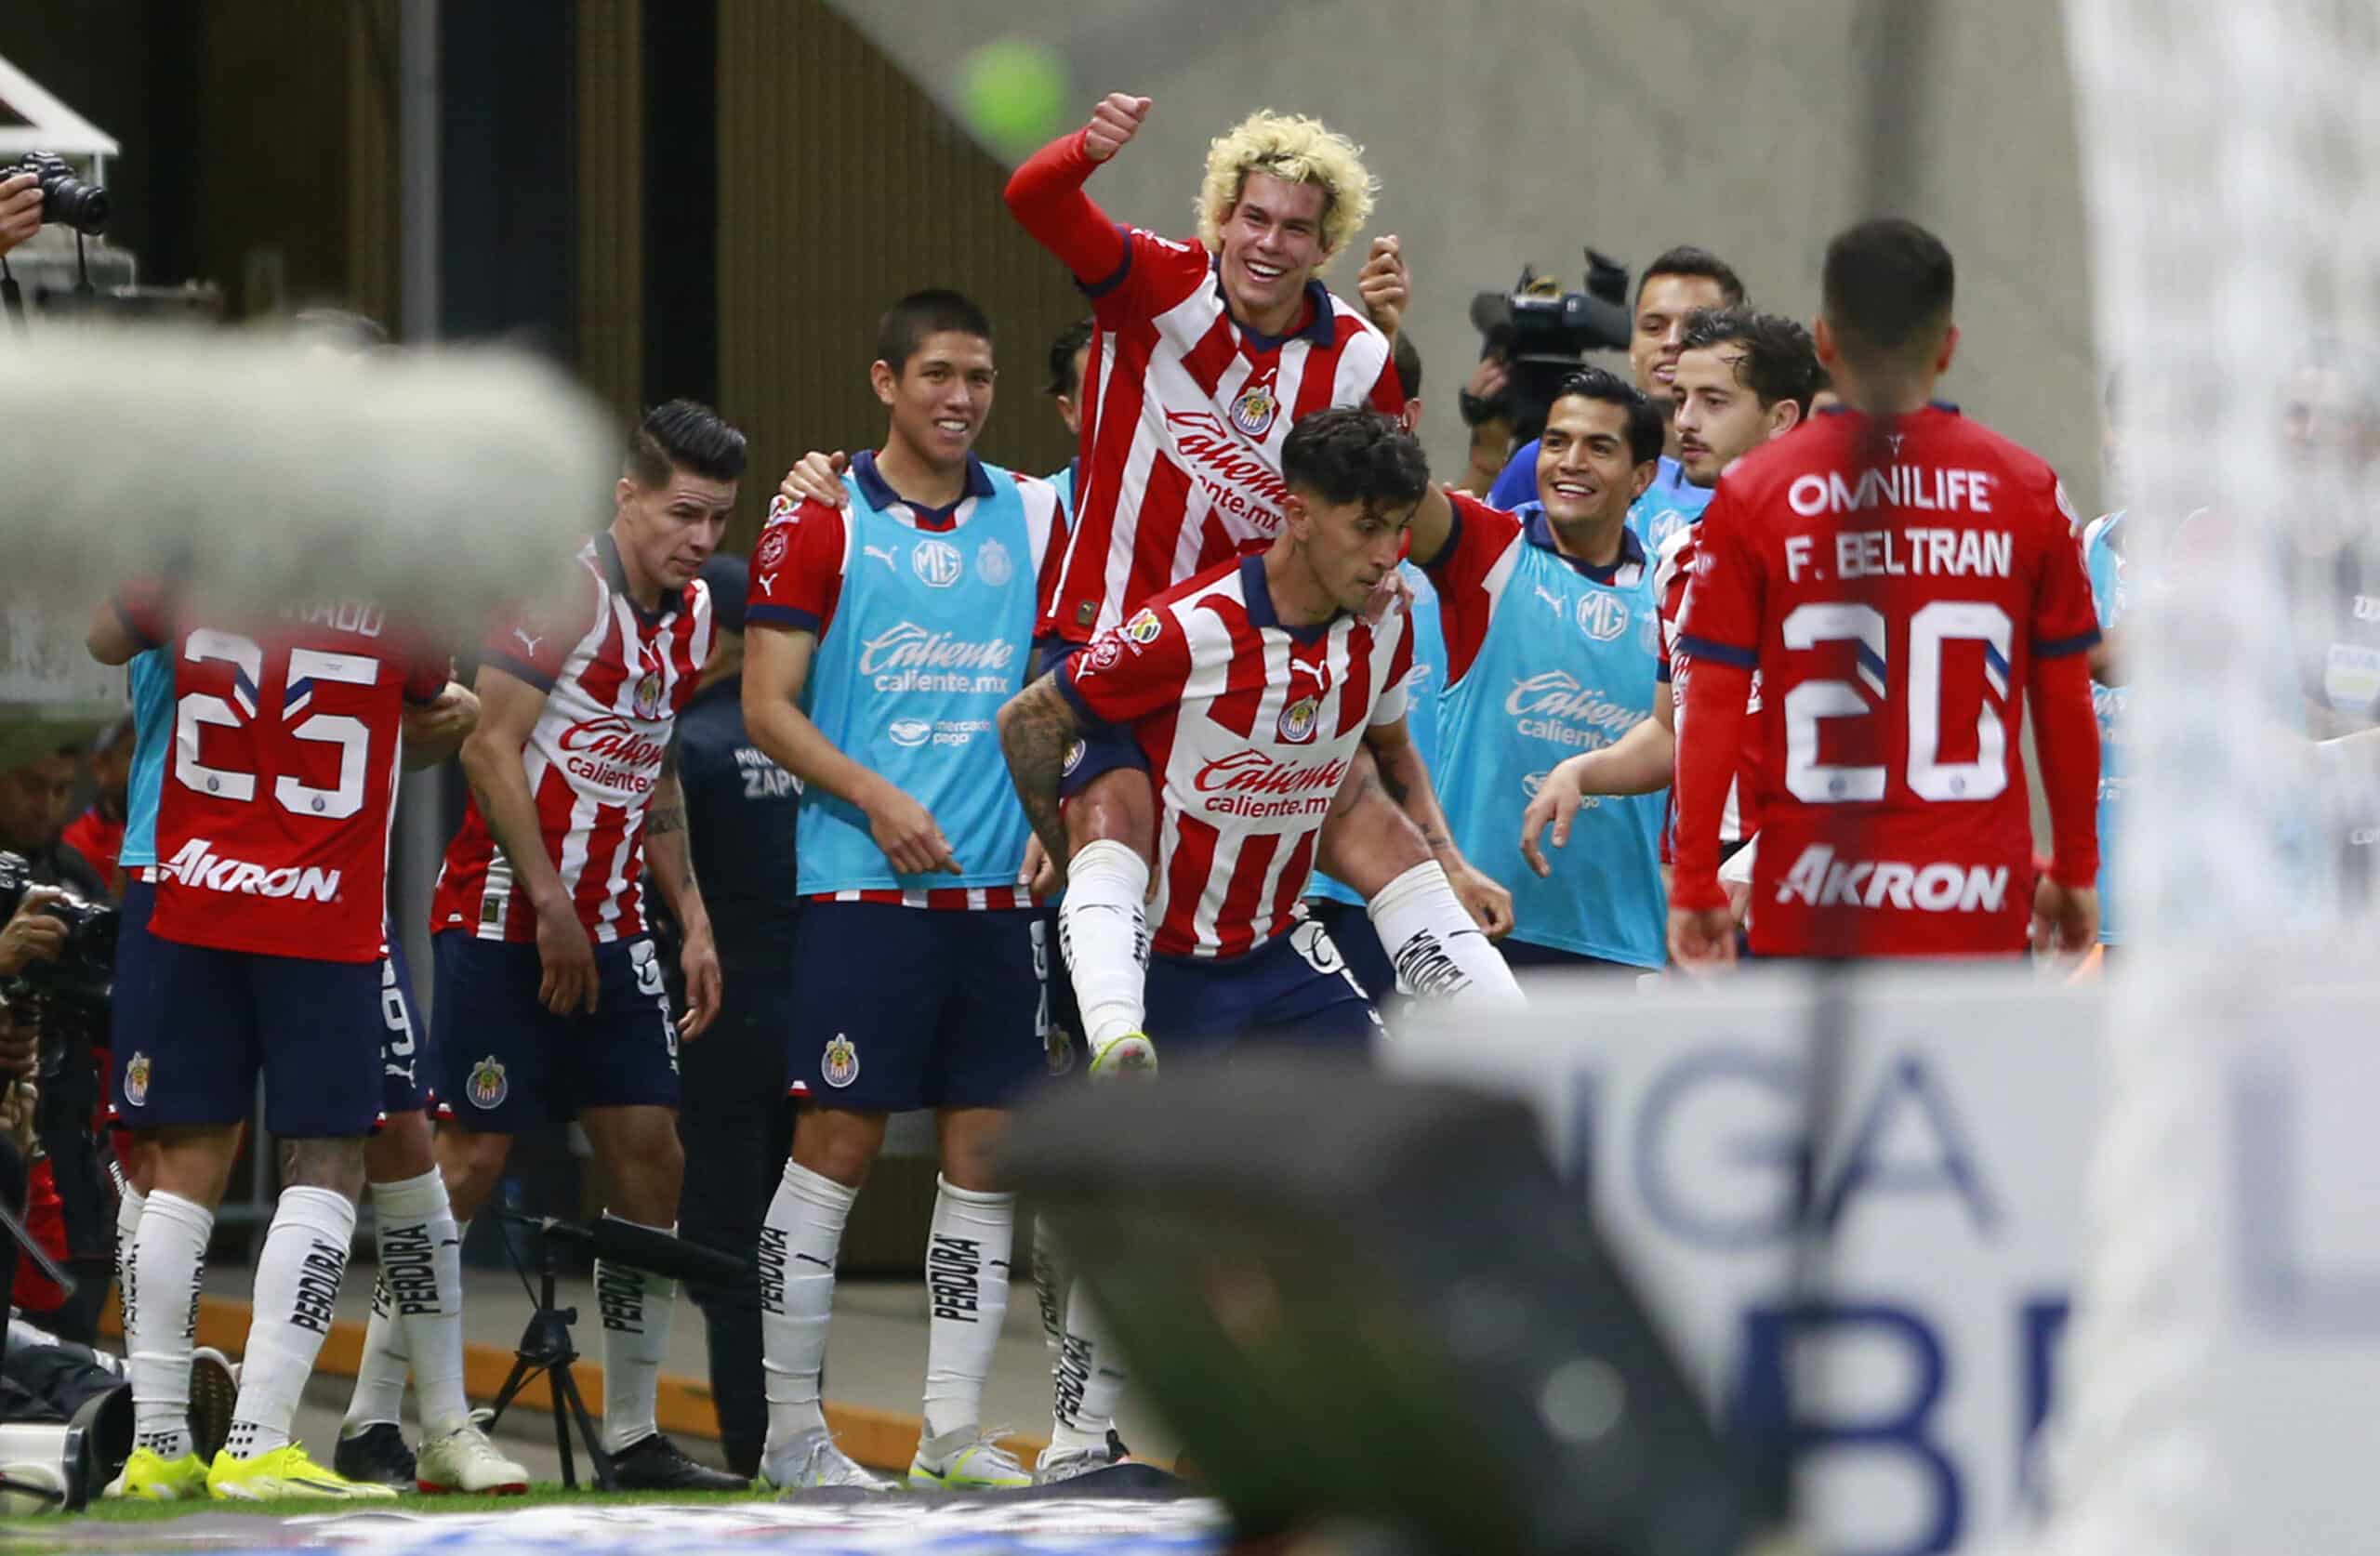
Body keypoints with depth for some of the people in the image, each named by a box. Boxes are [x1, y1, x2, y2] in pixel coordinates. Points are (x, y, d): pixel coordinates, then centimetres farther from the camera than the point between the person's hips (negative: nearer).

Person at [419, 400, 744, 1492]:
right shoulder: (562, 588, -14)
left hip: (610, 929, 8)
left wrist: (692, 920, 15)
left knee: (650, 1156, 3)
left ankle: (633, 1434, 9)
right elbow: (490, 749, -18)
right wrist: (551, 912, -18)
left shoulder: (691, 612, 11)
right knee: (471, 1158, -7)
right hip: (504, 921, -8)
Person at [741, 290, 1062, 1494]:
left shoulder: (1033, 516, 10)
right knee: (836, 1145, -4)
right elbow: (768, 706, -3)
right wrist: (878, 801, -14)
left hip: (999, 887, 4)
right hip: (863, 886, -4)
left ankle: (953, 1431, 10)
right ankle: (789, 1429, 3)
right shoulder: (820, 525, -1)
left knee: (987, 1154, 4)